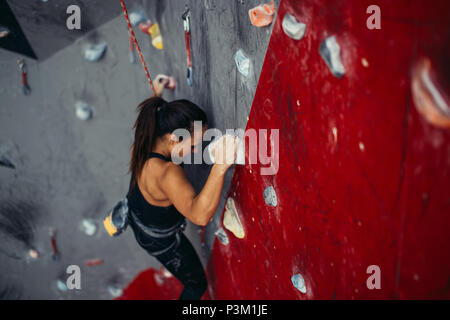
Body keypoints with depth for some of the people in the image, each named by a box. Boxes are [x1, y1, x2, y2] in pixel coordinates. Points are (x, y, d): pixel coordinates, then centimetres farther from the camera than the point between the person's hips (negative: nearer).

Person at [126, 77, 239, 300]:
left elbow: (151, 120, 5)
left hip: (137, 218, 8)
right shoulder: (166, 173, -47)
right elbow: (200, 215, -62)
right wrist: (219, 168, -72)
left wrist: (157, 95, 20)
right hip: (160, 239, -8)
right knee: (197, 285, 18)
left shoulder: (142, 143, -21)